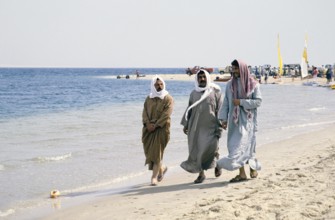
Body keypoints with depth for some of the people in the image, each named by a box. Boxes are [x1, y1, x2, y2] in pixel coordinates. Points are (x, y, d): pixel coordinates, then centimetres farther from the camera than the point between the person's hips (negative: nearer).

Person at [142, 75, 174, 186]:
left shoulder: (168, 99, -3)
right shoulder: (149, 98, 13)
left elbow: (166, 115, -11)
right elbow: (145, 112, 6)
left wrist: (155, 125, -16)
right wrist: (147, 124, -11)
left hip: (161, 128, -5)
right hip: (148, 128, 5)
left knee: (157, 151, -8)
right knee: (149, 151, 6)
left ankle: (154, 177, -5)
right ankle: (162, 168, 31)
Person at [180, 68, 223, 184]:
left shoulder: (215, 91, 1)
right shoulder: (194, 93, 12)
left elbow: (220, 109, -1)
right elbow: (189, 110, 18)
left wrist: (220, 125, -8)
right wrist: (185, 124, 13)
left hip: (210, 126, -4)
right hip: (196, 126, 4)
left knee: (211, 146, -15)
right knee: (196, 148, 0)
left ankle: (217, 163, 15)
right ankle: (201, 173, 10)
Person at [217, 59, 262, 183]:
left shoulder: (253, 84, -2)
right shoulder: (230, 85, 8)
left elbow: (258, 101, -8)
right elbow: (226, 103, 7)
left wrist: (241, 102, -14)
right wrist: (224, 119, -2)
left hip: (247, 119, -4)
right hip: (234, 120, 5)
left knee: (241, 144, -13)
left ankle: (242, 173, -10)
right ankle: (253, 168, 12)